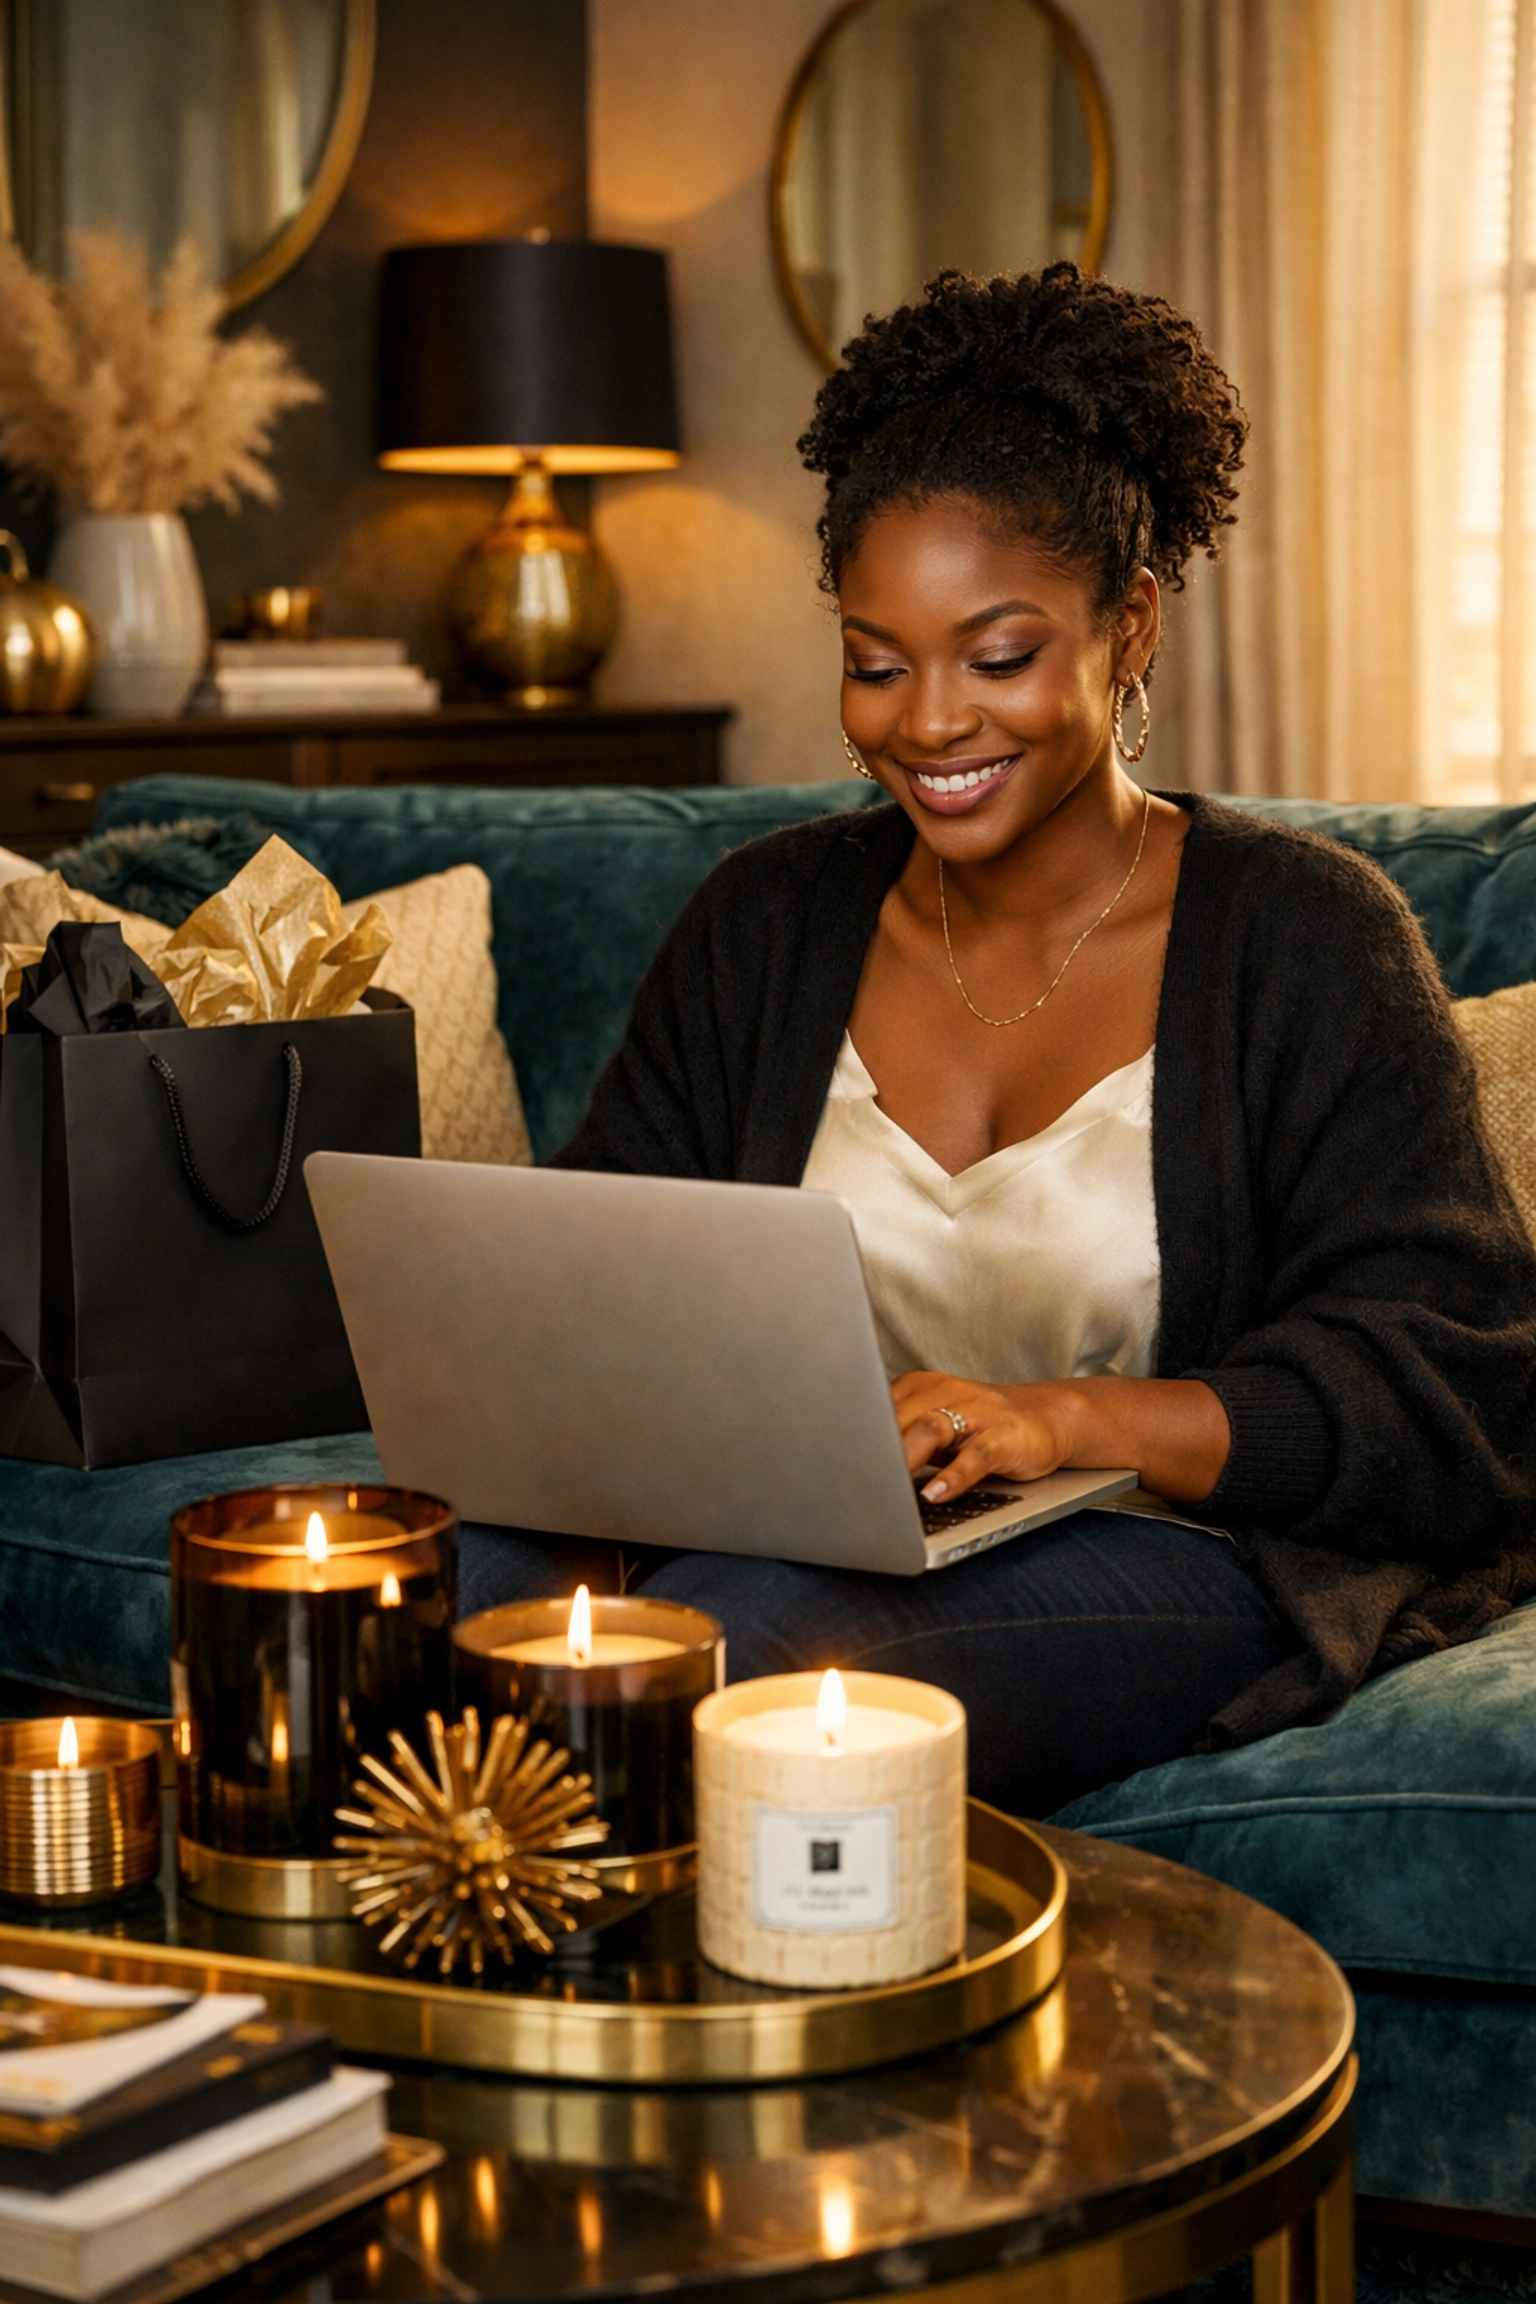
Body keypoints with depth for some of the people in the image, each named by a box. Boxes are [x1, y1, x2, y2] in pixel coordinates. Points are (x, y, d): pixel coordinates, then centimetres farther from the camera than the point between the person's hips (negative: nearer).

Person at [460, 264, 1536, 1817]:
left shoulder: (1304, 935, -1)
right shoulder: (764, 922, 14)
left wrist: (1068, 1422, -26)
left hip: (1176, 1554, -4)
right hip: (803, 1526, 4)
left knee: (742, 1642, -35)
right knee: (467, 1590, -29)